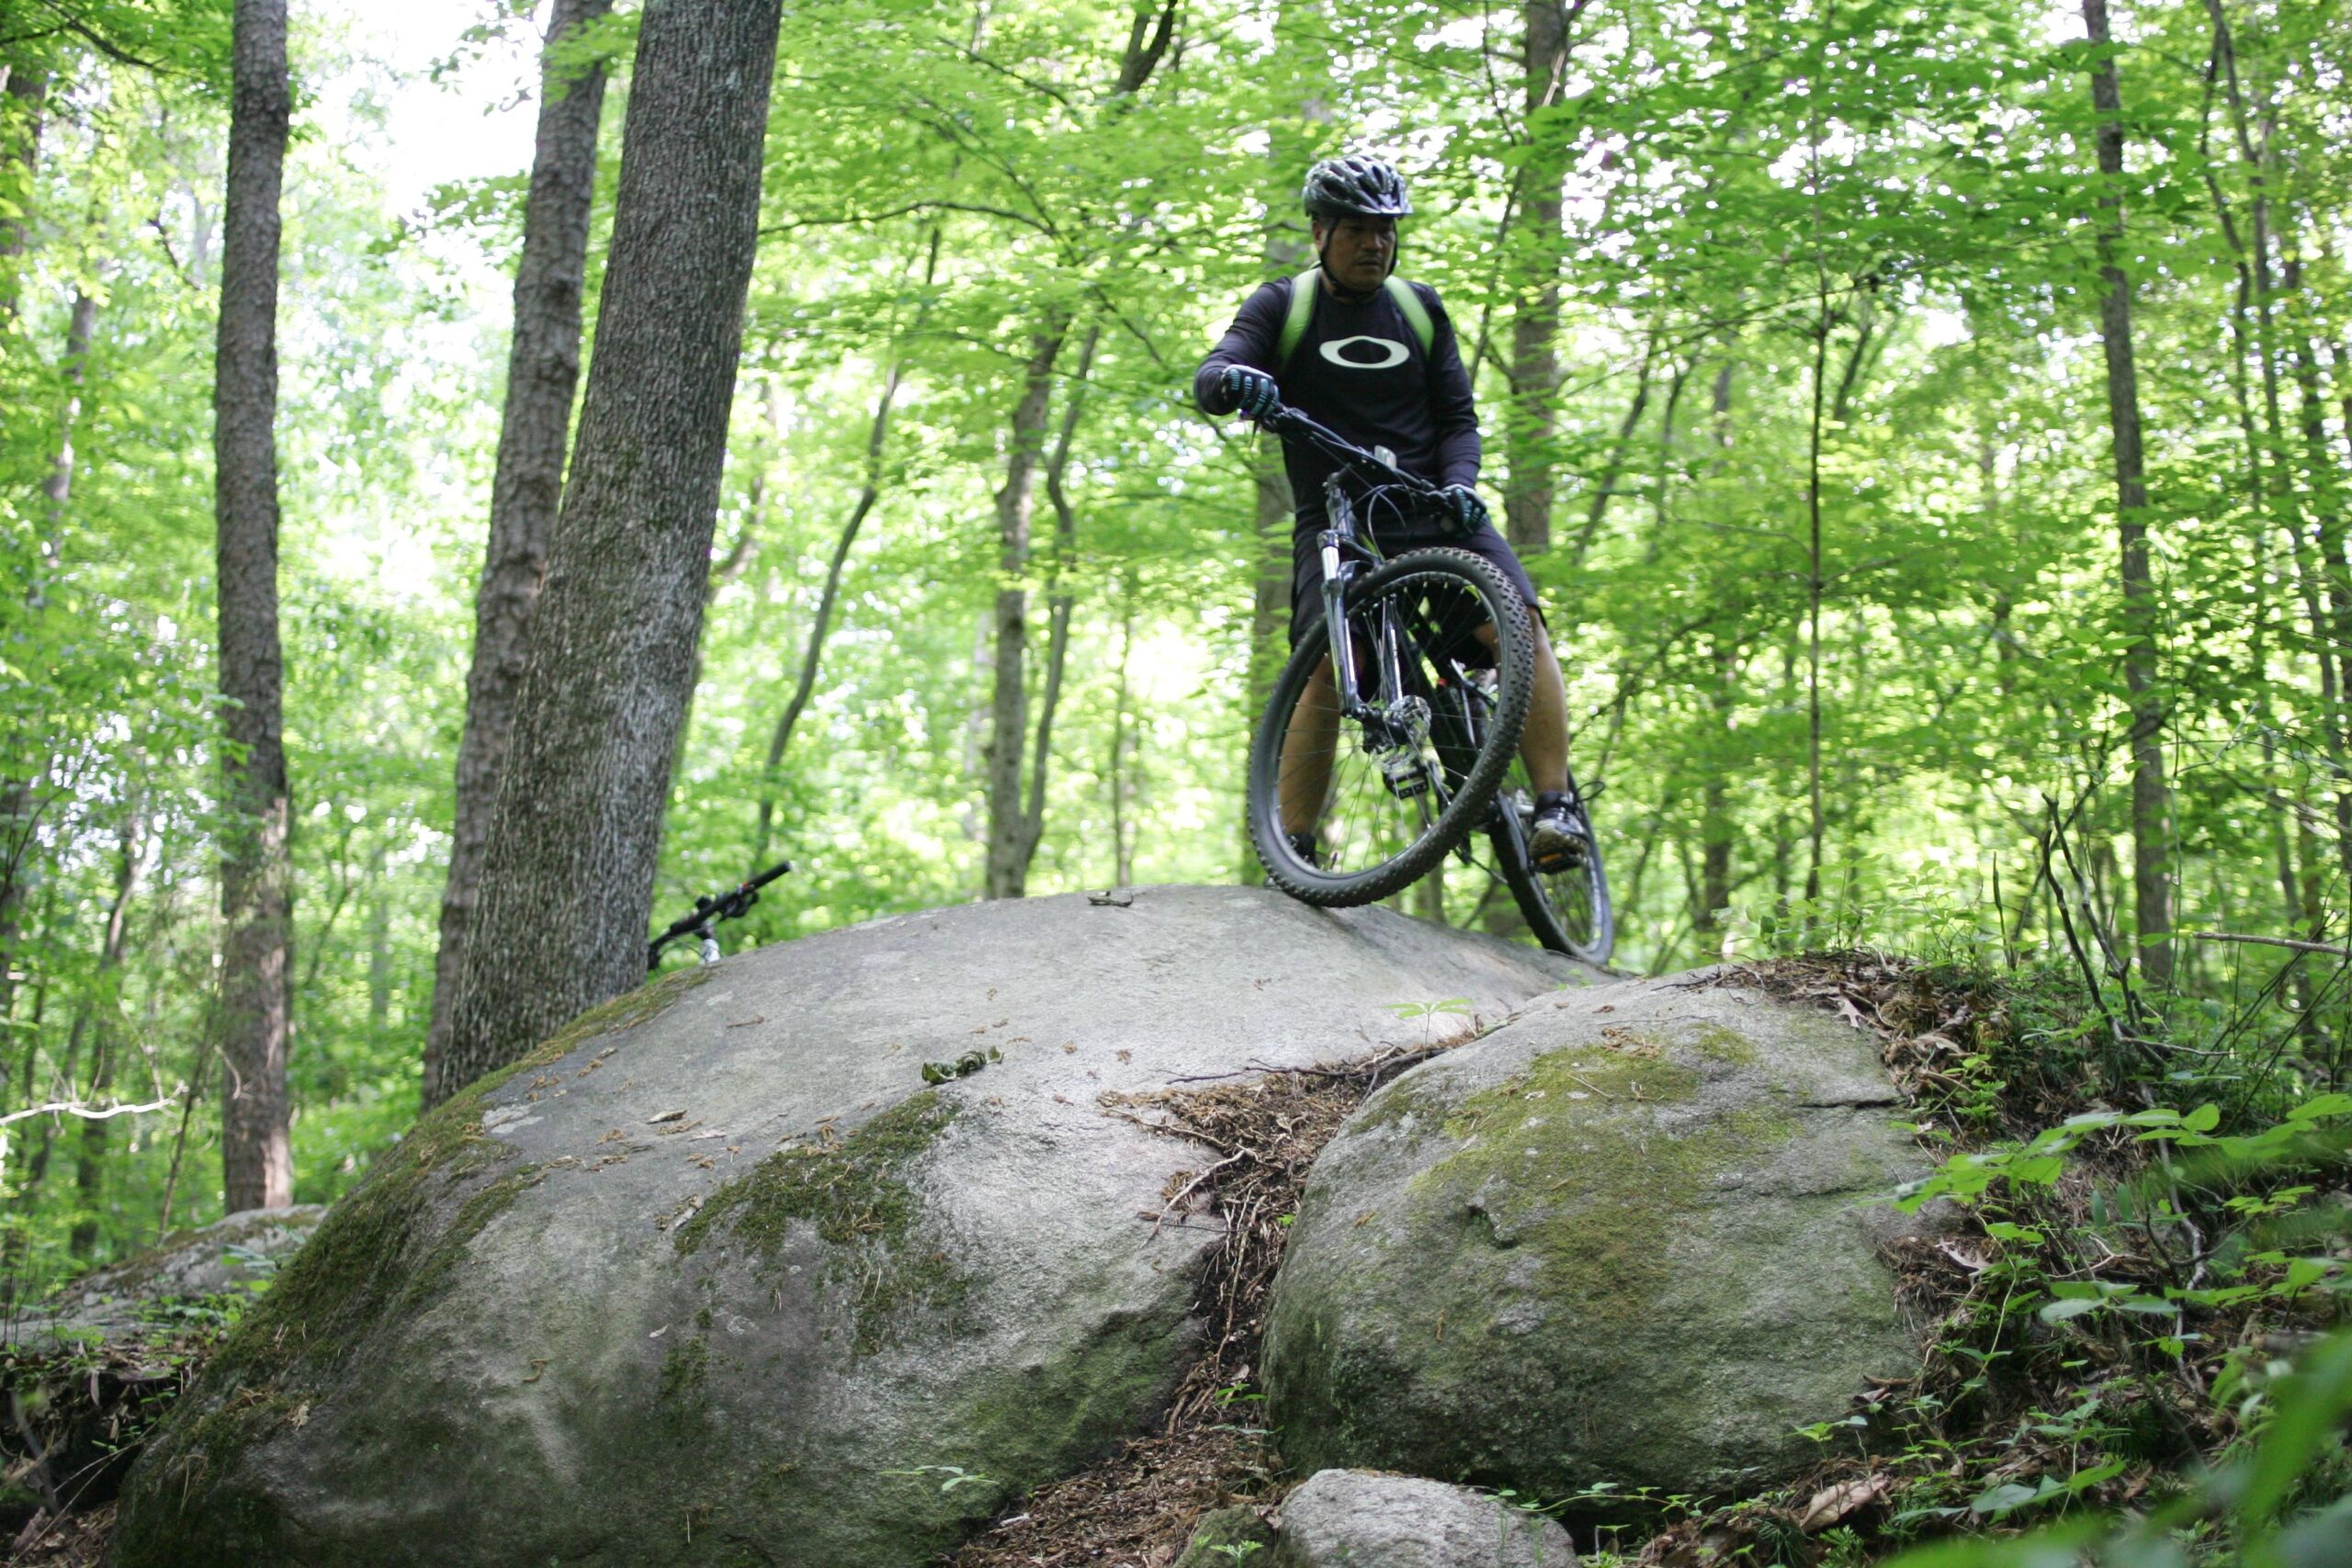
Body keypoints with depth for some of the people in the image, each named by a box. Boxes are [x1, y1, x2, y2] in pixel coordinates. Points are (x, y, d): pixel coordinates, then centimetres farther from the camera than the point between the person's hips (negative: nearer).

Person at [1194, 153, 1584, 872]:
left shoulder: (1420, 307, 13)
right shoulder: (1282, 307, 6)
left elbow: (1458, 415, 10)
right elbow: (1209, 379, -9)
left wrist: (1458, 485, -12)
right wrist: (1234, 381, -35)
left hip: (1432, 509, 3)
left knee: (1519, 624, -19)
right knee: (1330, 663, -22)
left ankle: (1554, 807, -19)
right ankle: (1293, 851, -15)